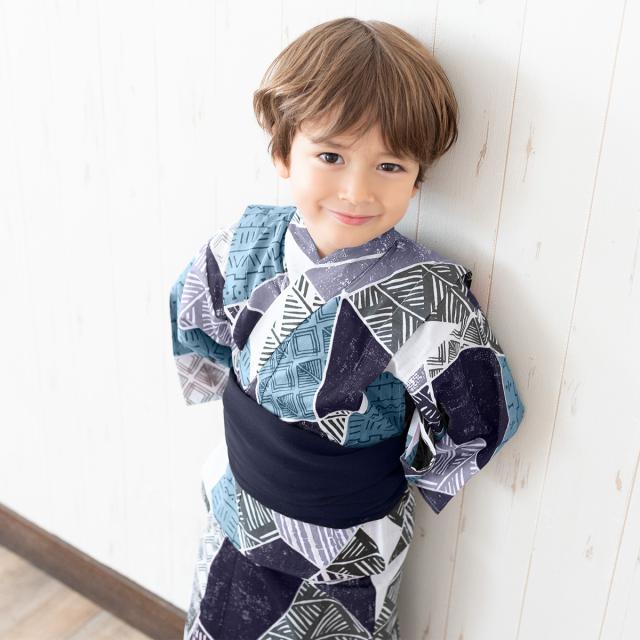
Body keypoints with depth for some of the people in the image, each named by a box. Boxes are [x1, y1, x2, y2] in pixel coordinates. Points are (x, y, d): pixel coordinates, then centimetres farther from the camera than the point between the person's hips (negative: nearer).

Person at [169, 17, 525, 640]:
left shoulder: (426, 301, -29)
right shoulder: (247, 241, -16)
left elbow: (480, 424, -16)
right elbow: (191, 326, 4)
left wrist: (392, 468, -3)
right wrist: (251, 399, 5)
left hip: (340, 550, -4)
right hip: (233, 517, 4)